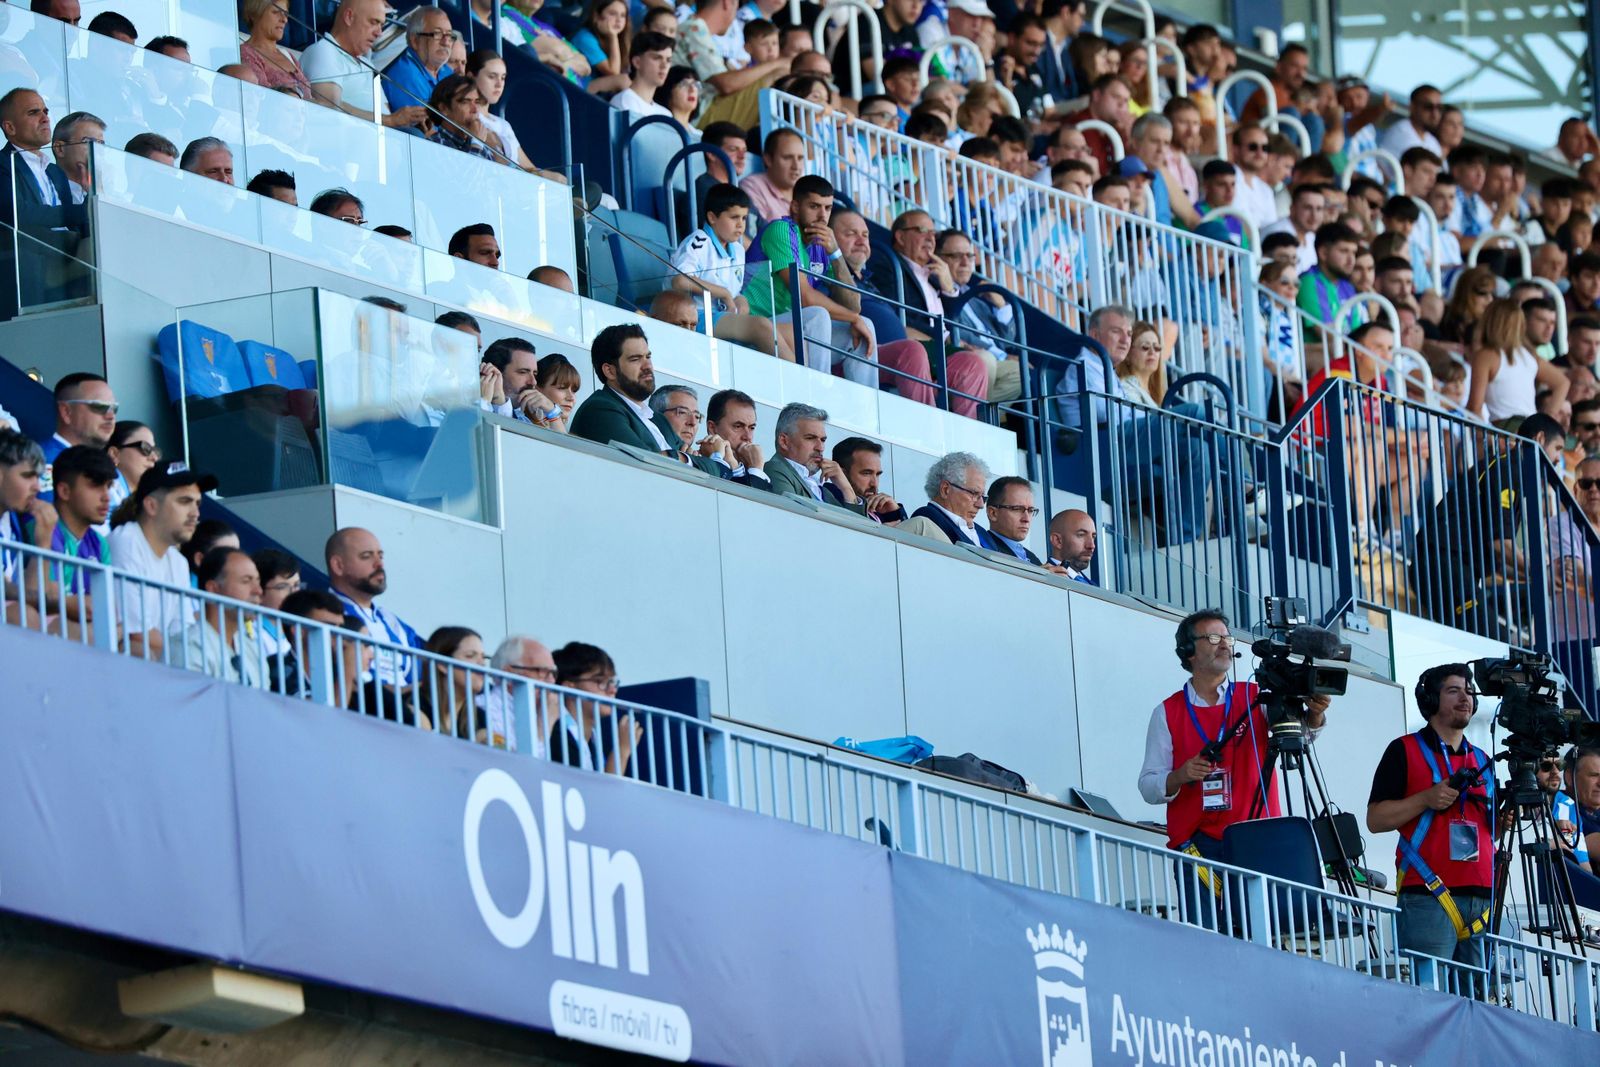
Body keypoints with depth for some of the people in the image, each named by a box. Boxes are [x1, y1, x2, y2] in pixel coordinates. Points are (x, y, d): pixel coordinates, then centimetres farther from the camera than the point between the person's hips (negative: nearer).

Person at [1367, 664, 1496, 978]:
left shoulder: (1481, 760, 23)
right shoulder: (1405, 751, 6)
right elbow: (1375, 819, 0)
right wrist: (1427, 799, -12)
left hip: (1481, 895, 6)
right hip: (1428, 895, -6)